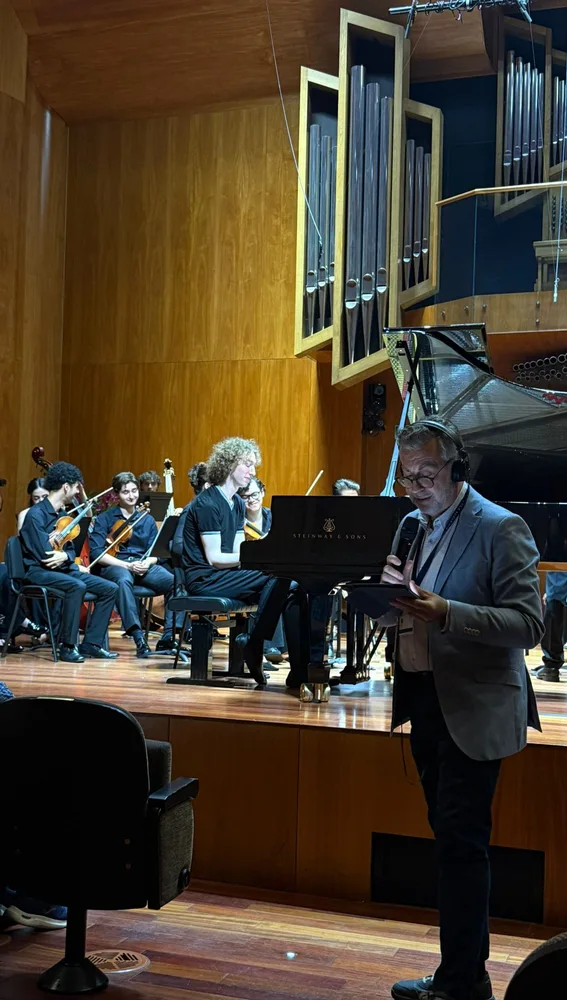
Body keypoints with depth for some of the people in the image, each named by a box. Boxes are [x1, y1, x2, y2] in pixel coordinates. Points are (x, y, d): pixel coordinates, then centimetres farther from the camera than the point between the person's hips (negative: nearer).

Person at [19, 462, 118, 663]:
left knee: (109, 588, -5)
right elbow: (45, 555, -21)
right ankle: (68, 646, -27)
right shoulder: (36, 515, -14)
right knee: (77, 586, -37)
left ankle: (91, 643, -2)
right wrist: (70, 560, -7)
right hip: (39, 571, -9)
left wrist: (66, 557, -8)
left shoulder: (61, 514, 12)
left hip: (63, 569, 9)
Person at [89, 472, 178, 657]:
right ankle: (139, 639, -45)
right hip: (114, 566, -3)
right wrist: (127, 565, -18)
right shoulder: (104, 519, 6)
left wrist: (147, 562, -13)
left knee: (174, 582, -27)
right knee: (124, 580, -41)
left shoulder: (147, 520, 17)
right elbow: (96, 553, -6)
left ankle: (167, 639, -23)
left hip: (143, 566, 4)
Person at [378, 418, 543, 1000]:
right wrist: (391, 587, -6)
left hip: (472, 708, -8)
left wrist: (445, 612, -30)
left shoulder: (501, 530, -12)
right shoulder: (414, 527, 12)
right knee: (452, 840, 15)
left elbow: (528, 623, -19)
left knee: (460, 843, -5)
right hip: (424, 700, 8)